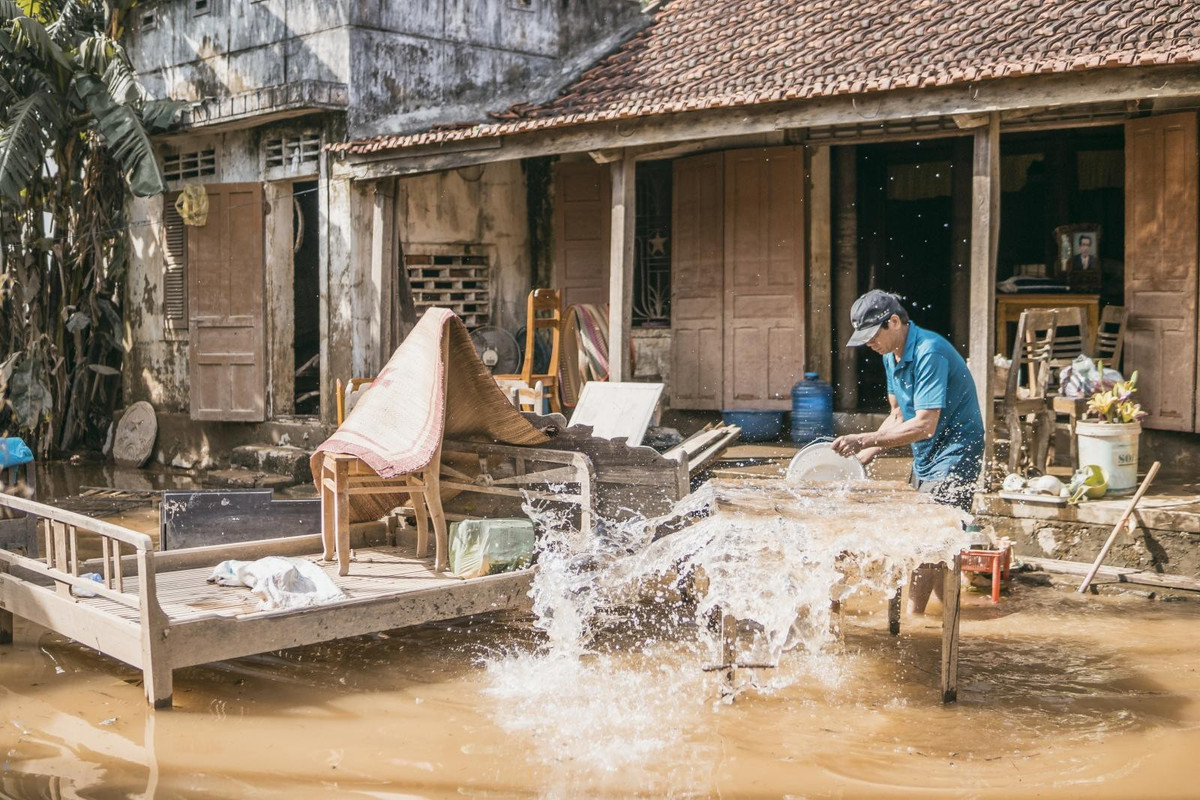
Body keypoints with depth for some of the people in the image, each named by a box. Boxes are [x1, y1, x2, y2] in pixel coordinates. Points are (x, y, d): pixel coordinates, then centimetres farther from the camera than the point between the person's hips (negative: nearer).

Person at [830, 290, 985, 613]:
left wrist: (864, 440, -28)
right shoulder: (891, 355, 6)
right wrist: (865, 454, 4)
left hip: (954, 456, -10)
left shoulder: (929, 352, -24)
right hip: (925, 459, 10)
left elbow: (924, 425, -29)